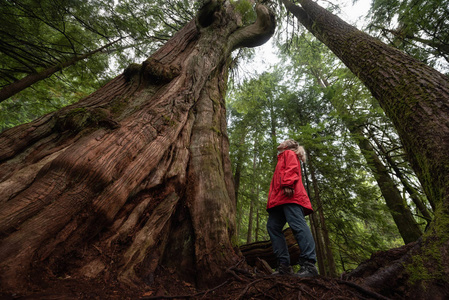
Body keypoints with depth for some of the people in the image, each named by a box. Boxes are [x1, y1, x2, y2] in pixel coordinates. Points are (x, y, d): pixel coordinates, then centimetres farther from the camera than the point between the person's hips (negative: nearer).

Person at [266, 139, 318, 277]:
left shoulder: (289, 153, 13)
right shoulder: (282, 159, 36)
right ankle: (284, 265, 1)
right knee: (272, 226, 1)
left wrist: (287, 185, -23)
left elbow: (292, 169, -8)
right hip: (279, 199, 9)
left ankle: (309, 265, -15)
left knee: (297, 225, -16)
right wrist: (272, 200, 21)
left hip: (289, 196, -9)